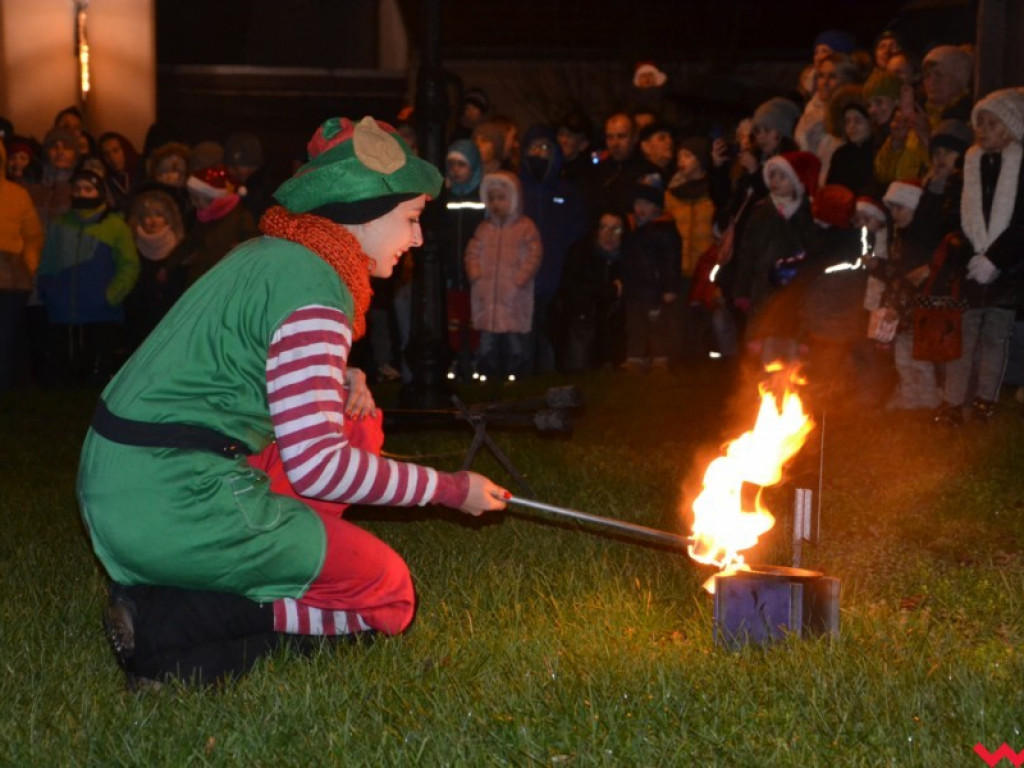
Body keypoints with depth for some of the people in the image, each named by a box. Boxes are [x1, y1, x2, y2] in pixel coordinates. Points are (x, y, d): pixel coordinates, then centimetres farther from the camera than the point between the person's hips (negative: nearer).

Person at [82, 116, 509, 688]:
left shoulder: (267, 254, 15)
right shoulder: (316, 286, -15)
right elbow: (316, 465, -19)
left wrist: (340, 379, 9)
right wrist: (451, 488, -9)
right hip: (175, 506, -10)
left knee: (358, 423, 20)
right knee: (389, 595, 0)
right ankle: (165, 619, -10)